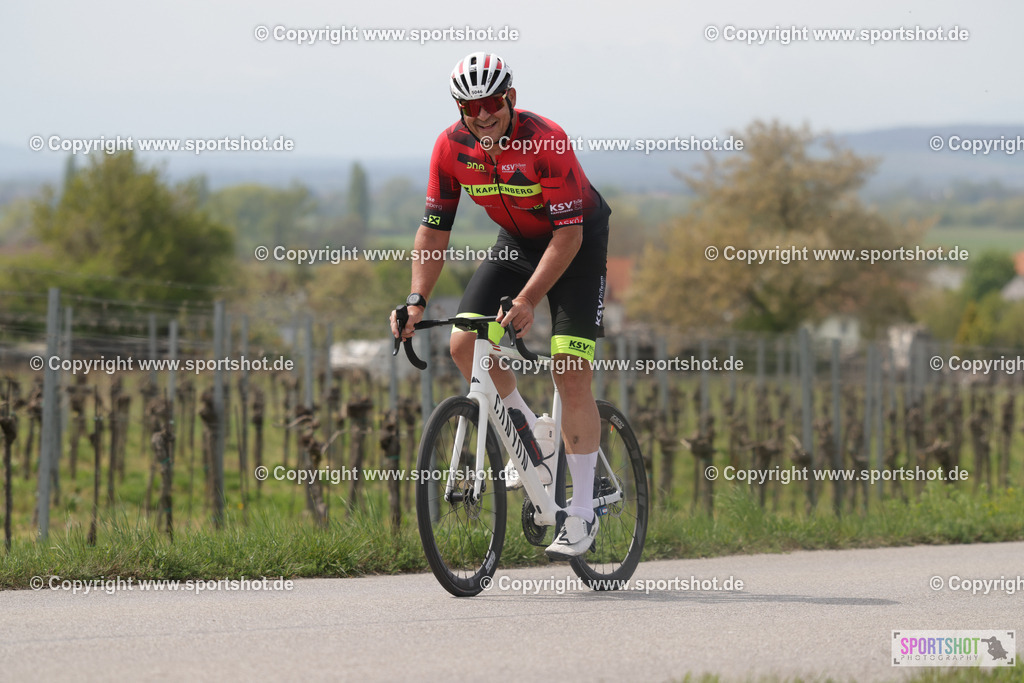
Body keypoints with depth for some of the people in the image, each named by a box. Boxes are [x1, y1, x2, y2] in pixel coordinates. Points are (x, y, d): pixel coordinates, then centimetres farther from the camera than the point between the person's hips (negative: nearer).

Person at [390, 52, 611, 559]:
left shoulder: (545, 141, -31)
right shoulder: (451, 147, -16)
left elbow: (568, 232, -31)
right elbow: (434, 229, -10)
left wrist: (527, 300, -40)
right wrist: (417, 301, -23)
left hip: (577, 241, -6)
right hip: (516, 241, 6)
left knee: (571, 374, -14)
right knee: (465, 344, -11)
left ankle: (582, 512, -8)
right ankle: (533, 440, 12)